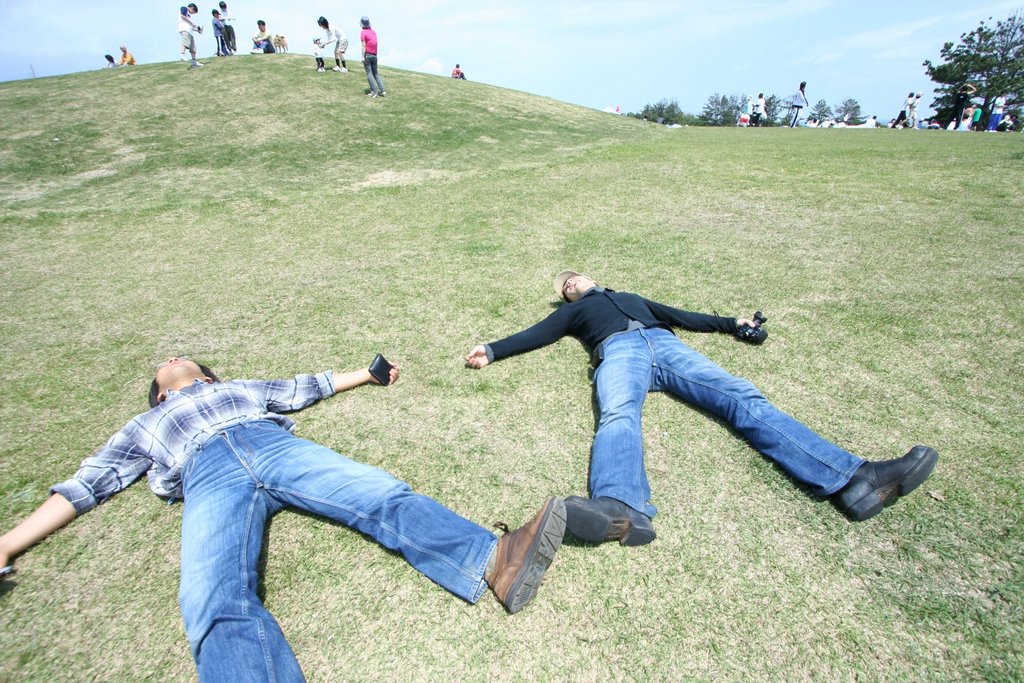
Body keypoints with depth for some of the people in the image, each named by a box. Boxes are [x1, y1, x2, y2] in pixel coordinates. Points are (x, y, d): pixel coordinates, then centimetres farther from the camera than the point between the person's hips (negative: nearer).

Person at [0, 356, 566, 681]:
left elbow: (303, 387, 37)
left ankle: (495, 562, -42)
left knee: (383, 496, -26)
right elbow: (85, 485, 31)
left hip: (276, 446, 1)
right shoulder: (146, 427, 40)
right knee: (216, 604, -33)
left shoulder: (240, 387, 41)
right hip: (208, 476, 0)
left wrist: (367, 373, 31)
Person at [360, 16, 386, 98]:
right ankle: (382, 91, 1)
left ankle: (374, 91, -10)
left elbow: (364, 45, -14)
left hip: (367, 55, -5)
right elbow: (376, 44, 12)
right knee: (376, 74, 11)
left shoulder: (363, 32, -8)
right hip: (374, 55, 5)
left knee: (369, 74, -3)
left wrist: (363, 57, -15)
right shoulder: (373, 31, 9)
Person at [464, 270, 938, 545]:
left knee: (742, 397, -21)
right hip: (619, 352, -3)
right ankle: (621, 510, -67)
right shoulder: (573, 311, 36)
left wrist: (730, 323, 35)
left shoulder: (631, 297, 45)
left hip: (666, 346, 4)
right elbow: (535, 335, 22)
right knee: (618, 416, -38)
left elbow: (679, 315, 42)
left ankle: (852, 481, -36)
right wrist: (493, 351, 8)